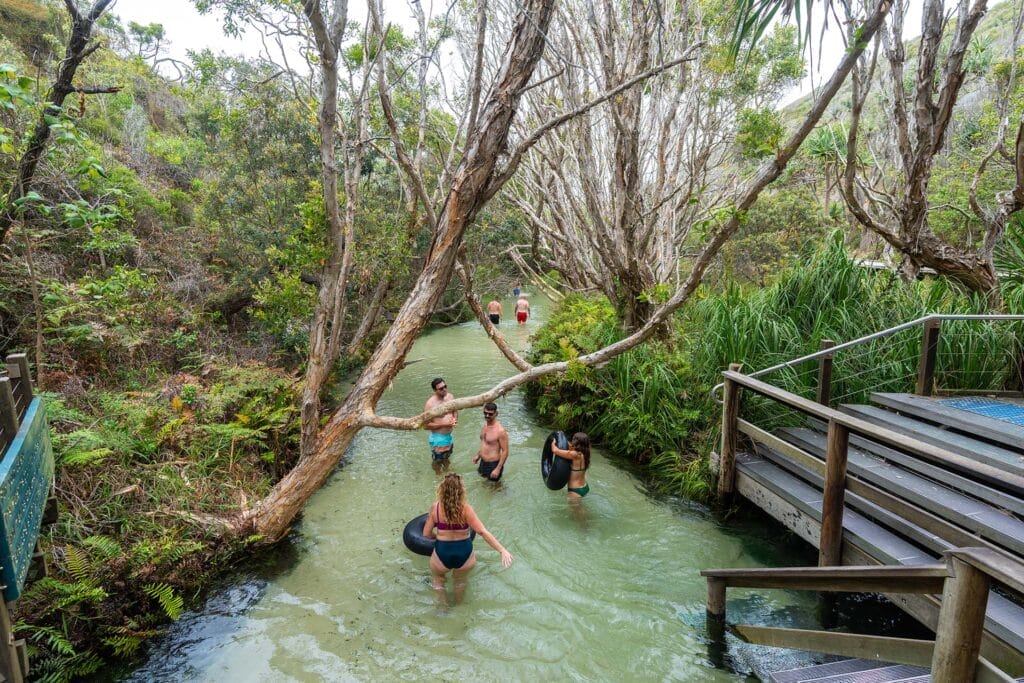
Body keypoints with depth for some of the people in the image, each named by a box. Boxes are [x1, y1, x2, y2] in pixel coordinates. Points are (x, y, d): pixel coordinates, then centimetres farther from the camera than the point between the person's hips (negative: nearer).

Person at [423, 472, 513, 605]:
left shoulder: (435, 507, -14)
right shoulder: (465, 508, -19)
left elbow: (426, 533, -4)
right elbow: (483, 532, -24)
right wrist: (502, 550, -23)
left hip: (442, 556, -1)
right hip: (464, 555, 1)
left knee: (438, 579, 36)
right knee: (461, 580, 36)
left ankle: (443, 603, 52)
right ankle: (458, 602, 58)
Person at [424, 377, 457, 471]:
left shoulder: (450, 396, -7)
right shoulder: (430, 404, -26)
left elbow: (455, 411, 10)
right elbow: (426, 425, -22)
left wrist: (455, 419, -13)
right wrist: (444, 424, -26)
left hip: (450, 435, 6)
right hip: (438, 438, -6)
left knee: (446, 458, 29)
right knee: (437, 461, 17)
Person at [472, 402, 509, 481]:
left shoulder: (500, 431, -23)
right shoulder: (485, 425, 2)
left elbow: (505, 451, -20)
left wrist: (498, 469, -22)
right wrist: (478, 455, 20)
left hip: (493, 464, -8)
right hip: (483, 462, 8)